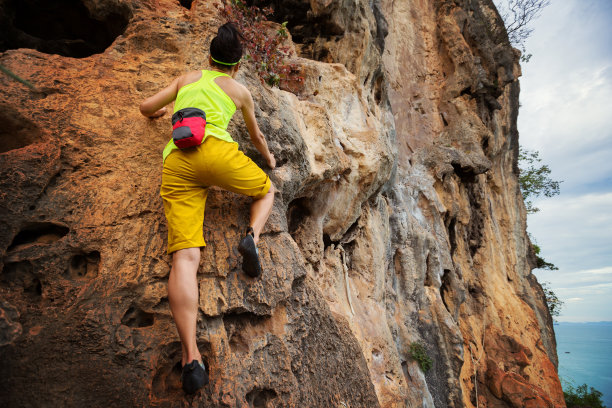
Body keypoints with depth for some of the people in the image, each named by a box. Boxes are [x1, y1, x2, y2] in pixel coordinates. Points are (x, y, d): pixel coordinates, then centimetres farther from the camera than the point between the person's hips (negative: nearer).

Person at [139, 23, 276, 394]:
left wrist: (158, 113, 55)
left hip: (175, 165, 3)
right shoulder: (241, 91, 23)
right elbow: (256, 135, 34)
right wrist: (269, 158, 53)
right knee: (267, 190, 26)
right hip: (215, 151, -2)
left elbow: (146, 107, 31)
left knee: (185, 256, -11)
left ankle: (192, 357, -23)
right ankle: (252, 236, -6)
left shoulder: (186, 79, 29)